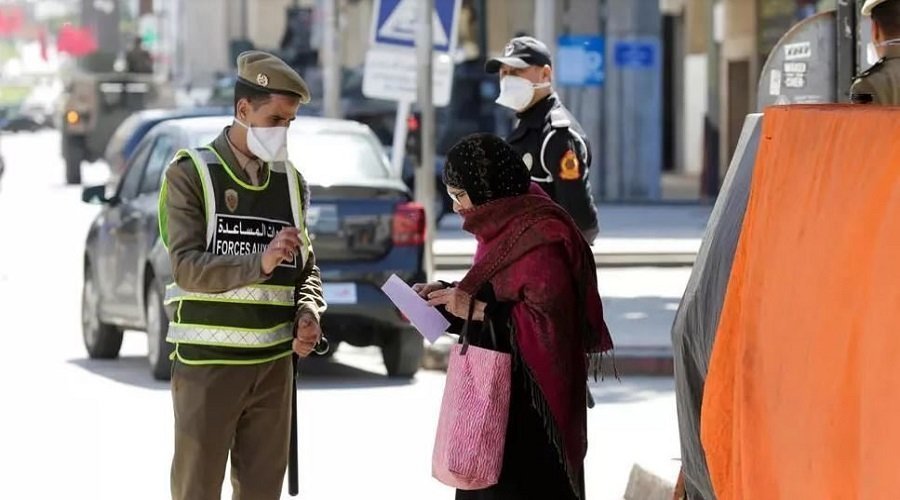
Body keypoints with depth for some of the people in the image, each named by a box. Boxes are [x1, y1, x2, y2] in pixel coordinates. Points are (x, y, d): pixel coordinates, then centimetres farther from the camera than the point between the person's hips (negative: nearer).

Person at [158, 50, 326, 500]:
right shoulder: (191, 175, -5)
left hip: (273, 364, 5)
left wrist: (308, 313, -5)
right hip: (207, 362, -5)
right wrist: (260, 263, -29)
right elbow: (187, 267, -14)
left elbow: (307, 269, 17)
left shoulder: (291, 182, 11)